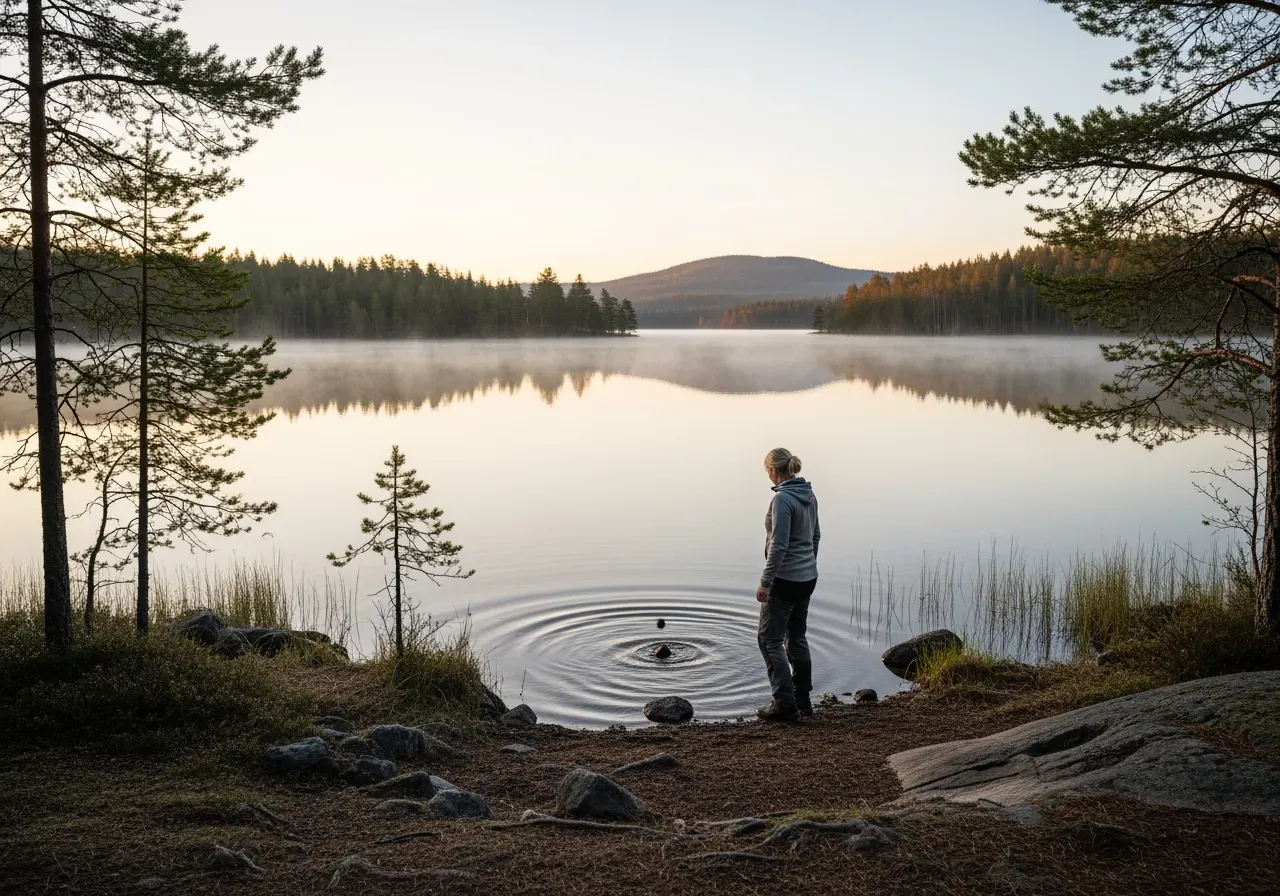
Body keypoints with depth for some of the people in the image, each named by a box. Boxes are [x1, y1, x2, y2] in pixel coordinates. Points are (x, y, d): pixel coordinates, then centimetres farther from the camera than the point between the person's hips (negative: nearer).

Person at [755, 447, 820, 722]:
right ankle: (802, 700, 19)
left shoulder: (782, 499, -19)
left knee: (770, 639, 0)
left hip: (785, 579, -9)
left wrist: (765, 582, -19)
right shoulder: (809, 495, 7)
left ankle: (785, 704, -2)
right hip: (807, 577, 9)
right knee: (797, 637, 16)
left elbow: (778, 545, -22)